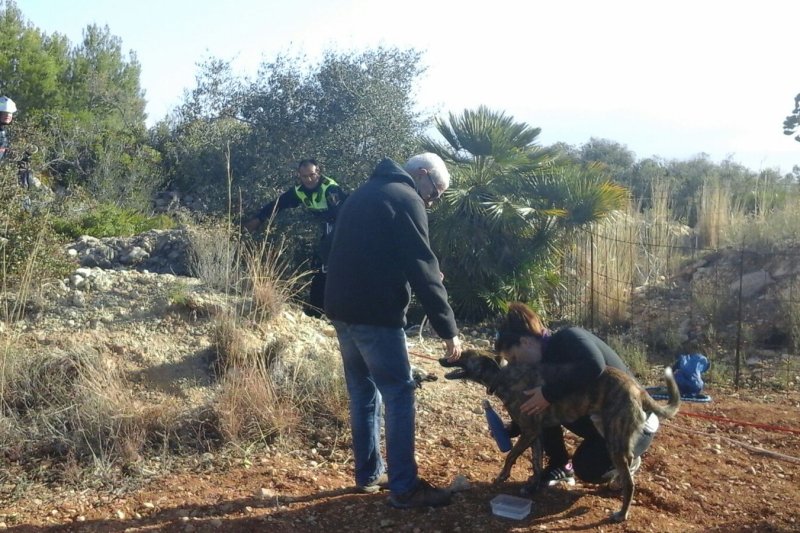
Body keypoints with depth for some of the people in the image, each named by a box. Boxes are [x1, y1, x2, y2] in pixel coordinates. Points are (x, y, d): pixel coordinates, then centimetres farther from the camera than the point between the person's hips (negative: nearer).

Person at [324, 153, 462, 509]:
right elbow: (424, 271, -13)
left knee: (363, 393, 16)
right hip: (375, 313, -9)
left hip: (342, 307, 9)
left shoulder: (365, 192, 20)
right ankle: (404, 488, 1)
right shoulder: (405, 199, -7)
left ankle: (369, 474, 24)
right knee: (399, 396, -3)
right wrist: (448, 329, -11)